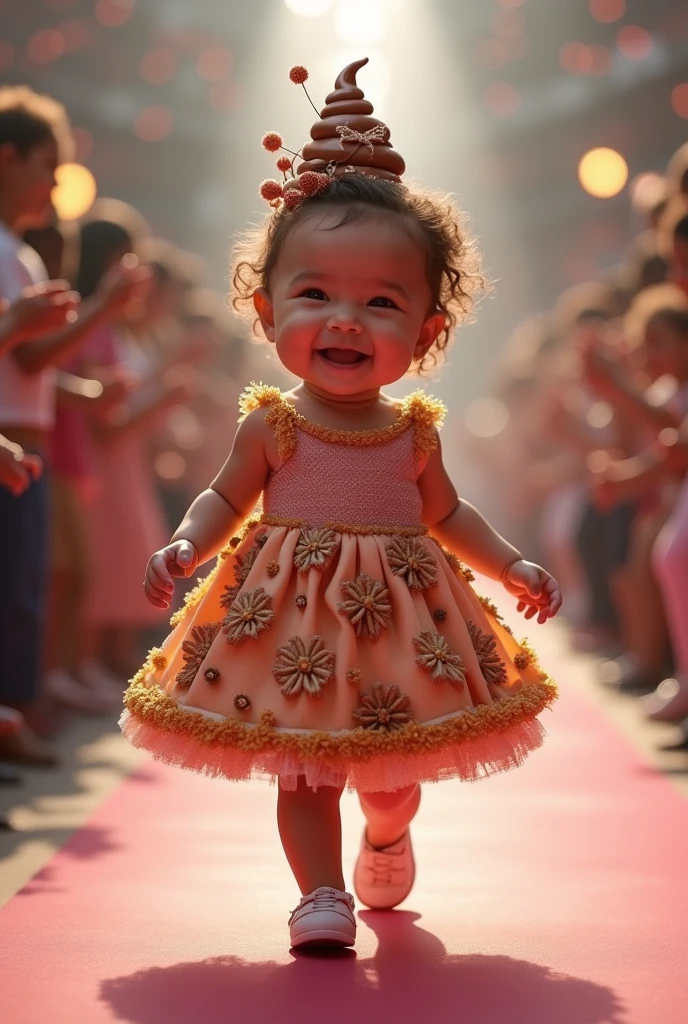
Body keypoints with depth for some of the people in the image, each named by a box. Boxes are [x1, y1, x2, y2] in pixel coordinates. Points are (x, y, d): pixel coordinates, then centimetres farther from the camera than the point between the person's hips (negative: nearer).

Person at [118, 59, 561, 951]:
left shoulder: (415, 432, 0)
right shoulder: (272, 425, -6)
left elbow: (448, 515, 12)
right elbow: (227, 500, 2)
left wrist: (513, 567, 7)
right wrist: (183, 548, -15)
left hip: (401, 621, 3)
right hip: (297, 621, -3)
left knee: (395, 769, 17)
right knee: (304, 766, -1)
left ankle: (386, 839, 47)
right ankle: (322, 894, 10)